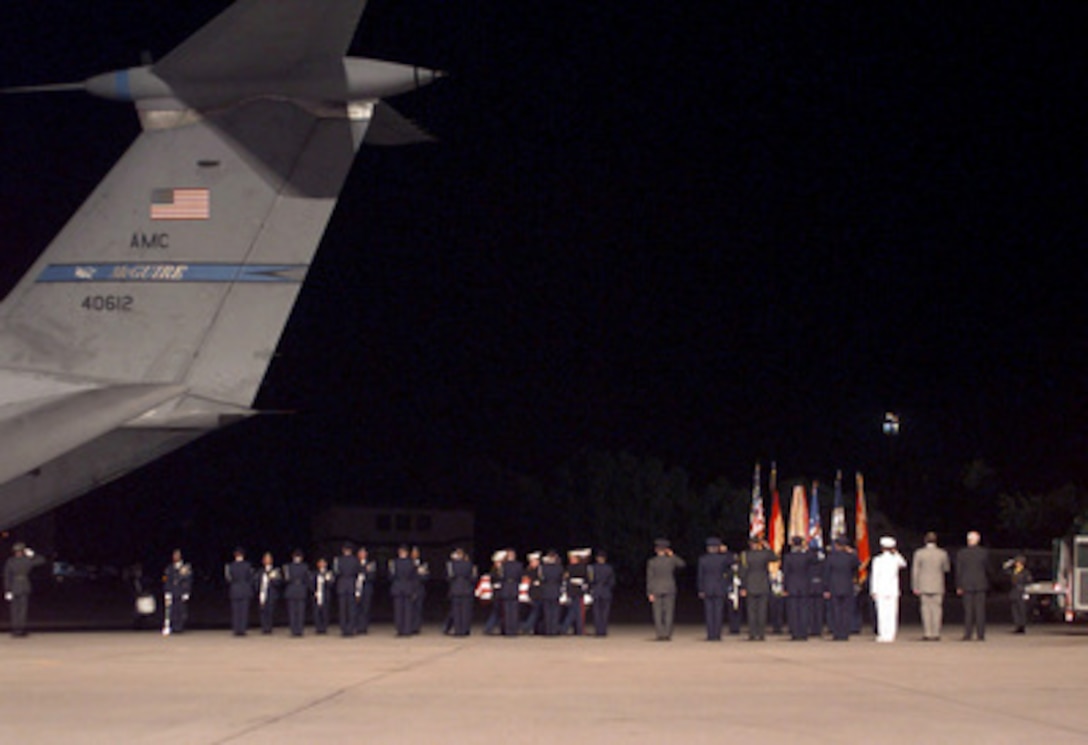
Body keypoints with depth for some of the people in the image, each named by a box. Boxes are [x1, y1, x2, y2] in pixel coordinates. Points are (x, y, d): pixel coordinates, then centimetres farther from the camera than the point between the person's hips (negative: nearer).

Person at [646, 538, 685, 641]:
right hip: (670, 590, 0)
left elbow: (650, 578, -6)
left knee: (658, 614, 2)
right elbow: (682, 564, 17)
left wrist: (650, 593, -5)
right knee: (668, 613, 1)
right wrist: (672, 555, 13)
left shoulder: (651, 562, -3)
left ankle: (660, 634, -5)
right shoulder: (671, 560, -2)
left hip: (656, 591, 0)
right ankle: (667, 634, -4)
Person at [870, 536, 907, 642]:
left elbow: (874, 576, -5)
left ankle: (882, 634, -4)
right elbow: (904, 564, 24)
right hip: (893, 590, 2)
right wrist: (897, 554, 17)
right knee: (892, 613, 1)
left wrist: (873, 591, 0)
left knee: (882, 613, -1)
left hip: (880, 590, -2)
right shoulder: (896, 559, 1)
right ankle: (890, 635, -3)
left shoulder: (877, 560, -5)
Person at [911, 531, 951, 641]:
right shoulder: (942, 553, -2)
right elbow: (947, 569, 11)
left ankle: (927, 634, -3)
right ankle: (936, 634, -2)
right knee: (937, 610, 3)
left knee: (925, 611, 2)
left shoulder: (919, 553, -5)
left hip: (923, 586, -1)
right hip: (938, 586, 1)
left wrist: (915, 587, 0)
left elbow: (915, 571, -5)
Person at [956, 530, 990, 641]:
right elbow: (988, 569, 4)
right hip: (981, 585, 0)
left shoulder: (961, 553, -2)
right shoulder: (984, 553, -1)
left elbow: (959, 571, 0)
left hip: (967, 585, 0)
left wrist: (959, 586, 5)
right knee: (980, 610, 2)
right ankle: (980, 635, -1)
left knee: (968, 610, 2)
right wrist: (987, 584, 18)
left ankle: (967, 635, -1)